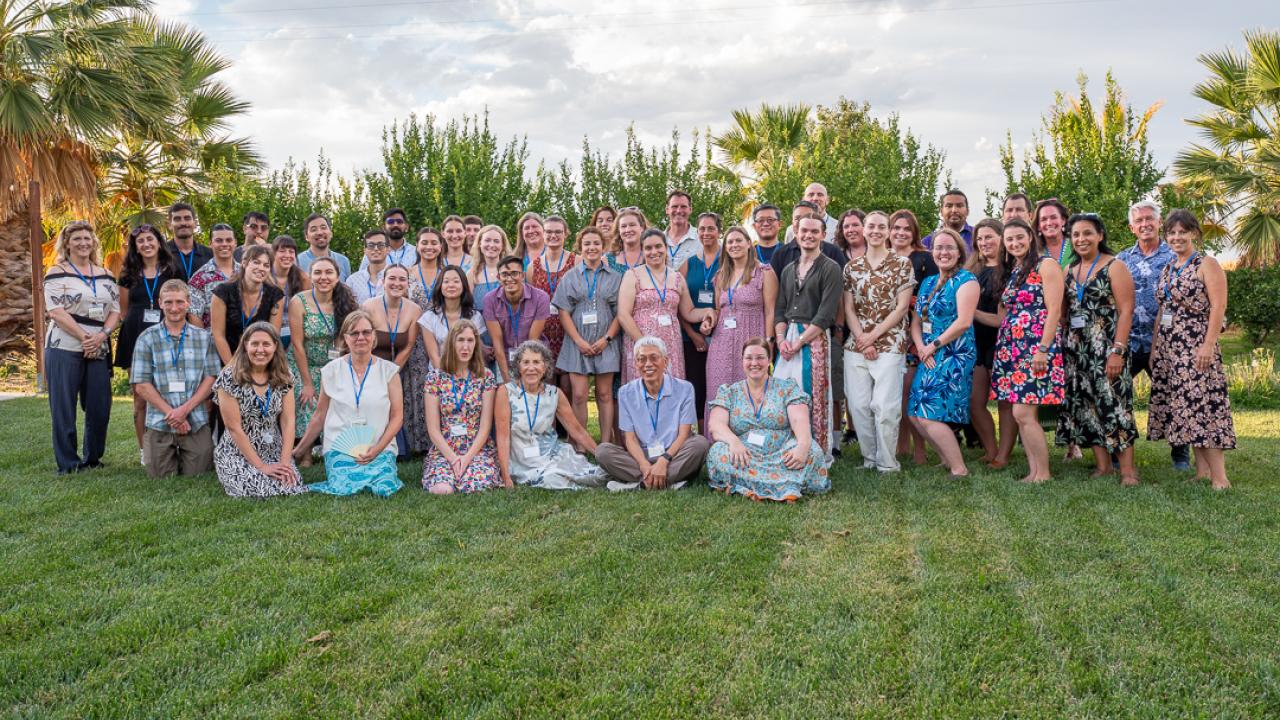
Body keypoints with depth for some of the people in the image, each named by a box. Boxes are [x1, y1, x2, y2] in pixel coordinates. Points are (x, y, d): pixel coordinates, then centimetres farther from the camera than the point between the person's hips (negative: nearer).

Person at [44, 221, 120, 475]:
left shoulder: (105, 275, 14)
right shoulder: (57, 273, 0)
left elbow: (115, 310, 8)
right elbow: (55, 311, -10)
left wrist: (101, 335, -10)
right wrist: (84, 337, -17)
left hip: (99, 349, 4)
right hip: (64, 349, -4)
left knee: (99, 406, 4)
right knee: (64, 407, -1)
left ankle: (92, 458, 19)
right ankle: (68, 464, 6)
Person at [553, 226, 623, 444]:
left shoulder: (615, 277, 8)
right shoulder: (570, 277, 9)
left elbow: (620, 312, 4)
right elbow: (563, 312, 3)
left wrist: (607, 338, -8)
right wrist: (578, 340, -8)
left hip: (605, 343, 0)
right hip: (578, 343, 0)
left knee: (605, 395, 3)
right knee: (578, 395, -5)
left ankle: (606, 445, 7)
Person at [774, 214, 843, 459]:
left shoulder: (830, 268, -1)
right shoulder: (788, 270, 17)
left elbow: (826, 315, -10)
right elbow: (780, 310, 15)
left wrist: (800, 342, -14)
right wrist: (781, 339, -3)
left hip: (815, 339, -5)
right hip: (788, 339, 5)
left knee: (813, 398, -6)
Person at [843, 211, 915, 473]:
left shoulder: (902, 264, 1)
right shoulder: (852, 266, 11)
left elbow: (901, 307, -4)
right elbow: (849, 308, 7)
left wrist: (873, 336, -9)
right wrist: (861, 340, -6)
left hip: (889, 344, -4)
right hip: (856, 345, 4)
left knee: (885, 406, -9)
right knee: (858, 404, 3)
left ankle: (887, 463, 4)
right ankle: (869, 458, 17)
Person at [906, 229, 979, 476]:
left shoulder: (966, 280, -7)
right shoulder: (928, 282, 16)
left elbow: (964, 322, -17)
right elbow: (916, 320, 13)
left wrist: (935, 345, -12)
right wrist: (921, 347, -5)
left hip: (954, 356, -8)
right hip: (929, 358, 8)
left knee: (929, 416, -14)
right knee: (915, 414, 5)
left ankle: (959, 469, -4)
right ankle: (947, 459, 21)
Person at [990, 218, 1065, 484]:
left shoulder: (1046, 265, -5)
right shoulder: (1010, 271, 18)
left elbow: (1054, 310, -12)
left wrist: (1043, 349, -18)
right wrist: (1002, 346, 12)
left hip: (1036, 346, -8)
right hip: (1011, 347, 8)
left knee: (1023, 414, -13)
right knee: (1022, 415, 6)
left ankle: (1043, 474, -4)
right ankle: (1033, 471, 11)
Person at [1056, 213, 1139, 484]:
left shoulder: (1114, 267, -4)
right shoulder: (1069, 270, 13)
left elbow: (1126, 311, -11)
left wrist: (1118, 351, -18)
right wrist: (1063, 346, 6)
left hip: (1106, 347, -6)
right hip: (1077, 349, 6)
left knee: (1113, 404, -9)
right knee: (1086, 405, 5)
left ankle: (1127, 469, -4)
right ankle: (1103, 465, 12)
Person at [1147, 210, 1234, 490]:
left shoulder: (1206, 265, -4)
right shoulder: (1167, 270, 16)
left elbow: (1218, 307, -12)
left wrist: (1209, 345, -20)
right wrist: (1154, 347, 16)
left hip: (1195, 347, -7)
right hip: (1168, 347, 7)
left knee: (1200, 404, -12)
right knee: (1181, 407, 6)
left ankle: (1219, 477, -10)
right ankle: (1202, 471, 11)